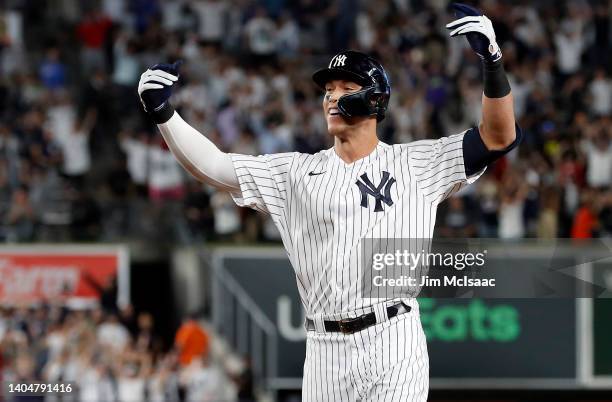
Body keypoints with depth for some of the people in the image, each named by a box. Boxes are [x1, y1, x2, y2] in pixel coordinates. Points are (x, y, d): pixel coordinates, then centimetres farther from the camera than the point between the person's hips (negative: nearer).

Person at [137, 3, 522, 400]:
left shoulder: (413, 164, 4)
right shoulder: (295, 173, 12)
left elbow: (499, 138, -3)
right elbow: (212, 166, 8)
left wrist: (492, 62, -17)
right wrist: (163, 112, -6)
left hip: (393, 343, -3)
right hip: (324, 350, 3)